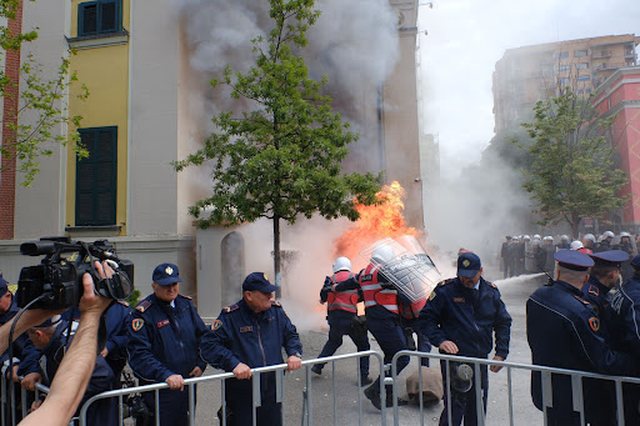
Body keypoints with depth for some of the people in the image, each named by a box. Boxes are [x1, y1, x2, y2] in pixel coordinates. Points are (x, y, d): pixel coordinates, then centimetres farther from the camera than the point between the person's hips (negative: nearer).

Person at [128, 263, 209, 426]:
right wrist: (166, 375, -29)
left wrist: (201, 364, 1)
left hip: (188, 385, 6)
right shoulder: (143, 313, -14)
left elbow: (203, 335, 13)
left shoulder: (186, 304, 5)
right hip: (158, 390, -6)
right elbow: (139, 354, -20)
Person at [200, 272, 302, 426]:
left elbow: (291, 334, 14)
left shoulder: (275, 310, 1)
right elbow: (208, 345, -17)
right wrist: (233, 363, -28)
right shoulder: (230, 316, -14)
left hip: (272, 391, 5)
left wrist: (295, 353, -5)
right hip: (241, 396, -4)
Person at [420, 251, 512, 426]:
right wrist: (440, 340, -19)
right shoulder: (446, 290, -10)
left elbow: (504, 322, 14)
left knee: (478, 407, 15)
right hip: (454, 358, -5)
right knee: (455, 406, -6)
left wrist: (501, 353, 6)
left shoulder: (491, 292, 4)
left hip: (480, 359, 5)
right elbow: (426, 318, -5)